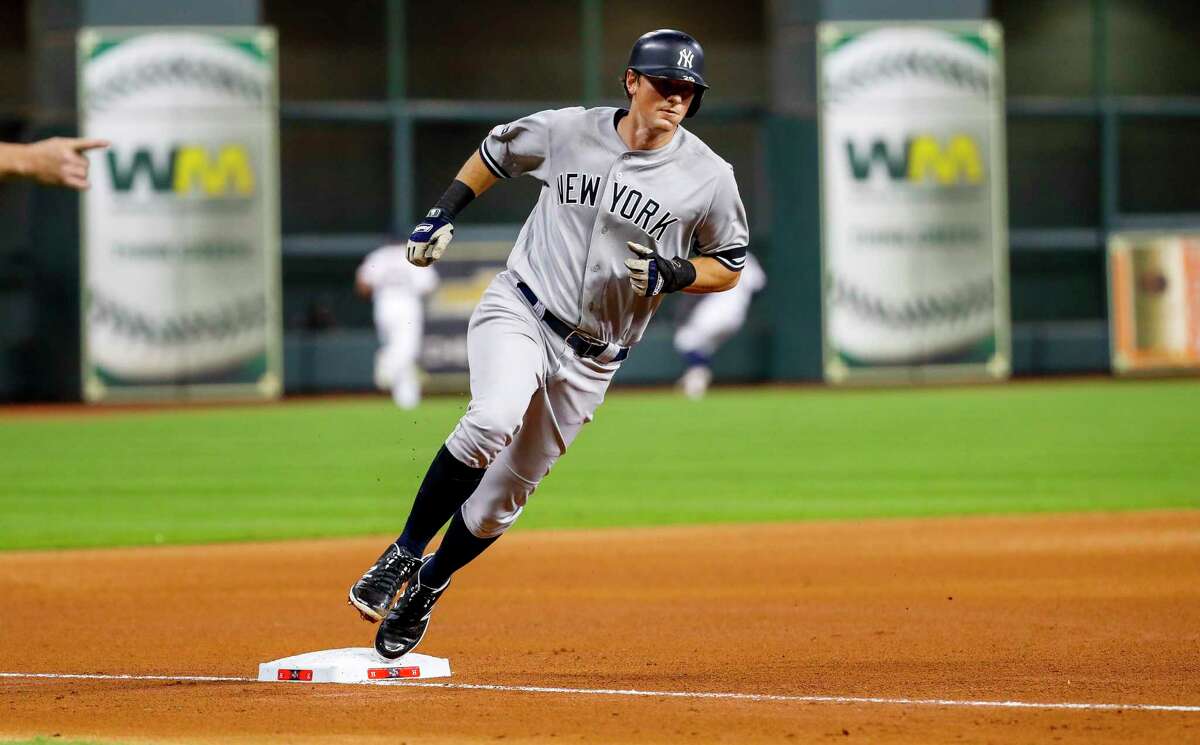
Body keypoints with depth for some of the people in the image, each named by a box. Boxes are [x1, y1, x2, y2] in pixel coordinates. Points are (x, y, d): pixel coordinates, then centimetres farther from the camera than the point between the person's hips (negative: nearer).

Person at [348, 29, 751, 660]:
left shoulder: (709, 176, -5)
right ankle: (404, 554, -18)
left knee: (504, 495, 6)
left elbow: (729, 267, 7)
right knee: (493, 420, -32)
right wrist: (443, 215, 4)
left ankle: (426, 588, 30)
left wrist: (670, 275, -13)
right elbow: (495, 152, 16)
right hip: (518, 312, -2)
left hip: (590, 358, 2)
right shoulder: (567, 130, -3)